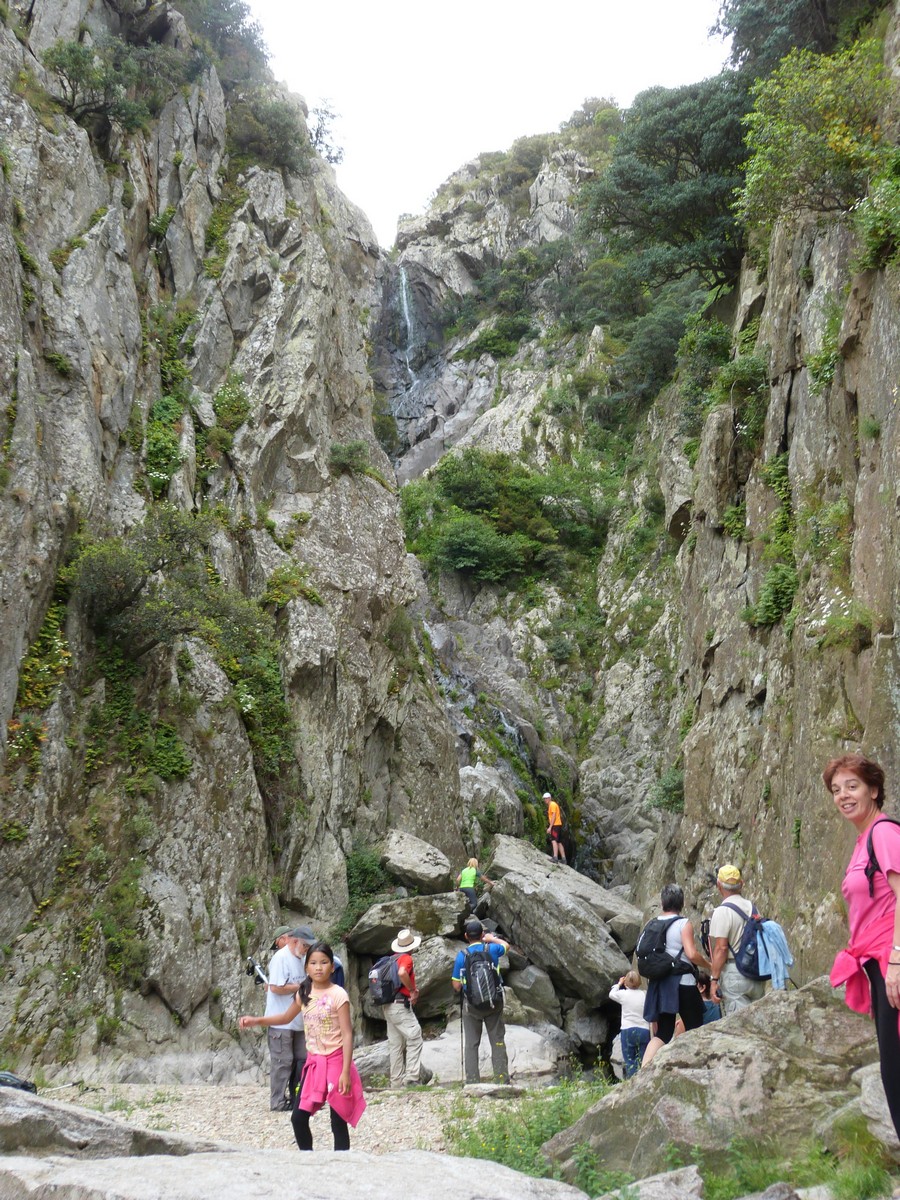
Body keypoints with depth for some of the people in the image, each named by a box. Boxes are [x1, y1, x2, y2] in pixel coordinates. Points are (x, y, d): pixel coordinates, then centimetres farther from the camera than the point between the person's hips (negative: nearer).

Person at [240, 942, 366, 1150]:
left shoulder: (338, 995, -14)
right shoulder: (304, 994, 4)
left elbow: (347, 1034, -15)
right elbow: (287, 1017, 22)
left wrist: (346, 1071, -20)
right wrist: (256, 1021, 10)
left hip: (335, 1061, -6)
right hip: (314, 1061, 6)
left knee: (338, 1121, 0)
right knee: (298, 1117, 6)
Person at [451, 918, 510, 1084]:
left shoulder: (462, 955, -7)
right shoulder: (492, 949, -4)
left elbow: (456, 986, -4)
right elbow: (506, 945, 21)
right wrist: (492, 939, 36)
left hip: (471, 1004, -1)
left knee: (471, 1044, 5)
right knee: (498, 1041, 7)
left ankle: (472, 1081, 3)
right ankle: (502, 1079, 5)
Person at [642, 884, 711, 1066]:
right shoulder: (684, 924, -7)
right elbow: (692, 954, -17)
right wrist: (709, 966, -1)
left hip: (660, 984, 5)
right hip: (682, 982, -5)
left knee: (662, 1033, 9)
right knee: (695, 1031, 7)